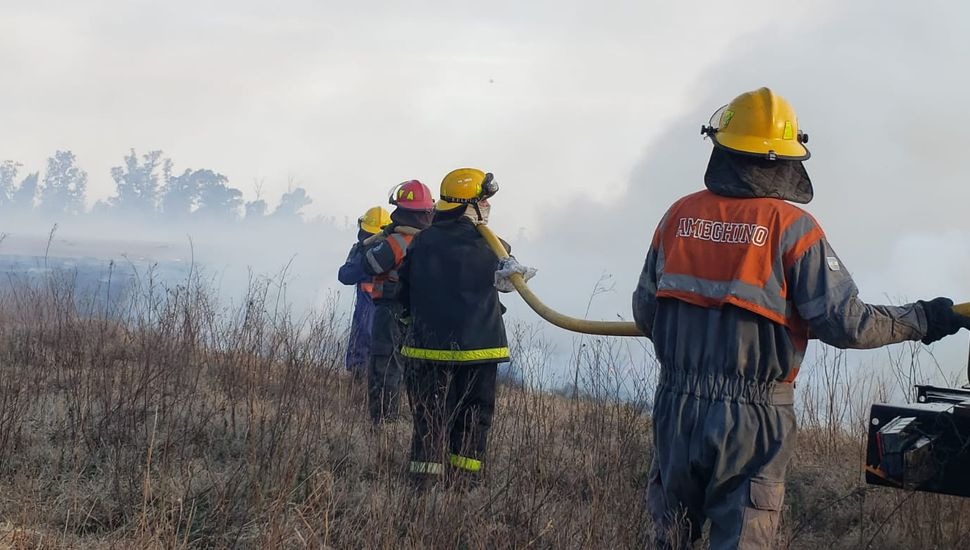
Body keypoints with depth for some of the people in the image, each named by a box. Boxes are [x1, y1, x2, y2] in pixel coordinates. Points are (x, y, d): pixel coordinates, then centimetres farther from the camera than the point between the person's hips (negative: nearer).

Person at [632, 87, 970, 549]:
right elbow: (845, 323, -14)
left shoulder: (679, 216, 3)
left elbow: (644, 312, 11)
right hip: (751, 423, -3)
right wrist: (922, 321, -1)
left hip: (677, 410, 3)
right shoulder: (790, 226, -9)